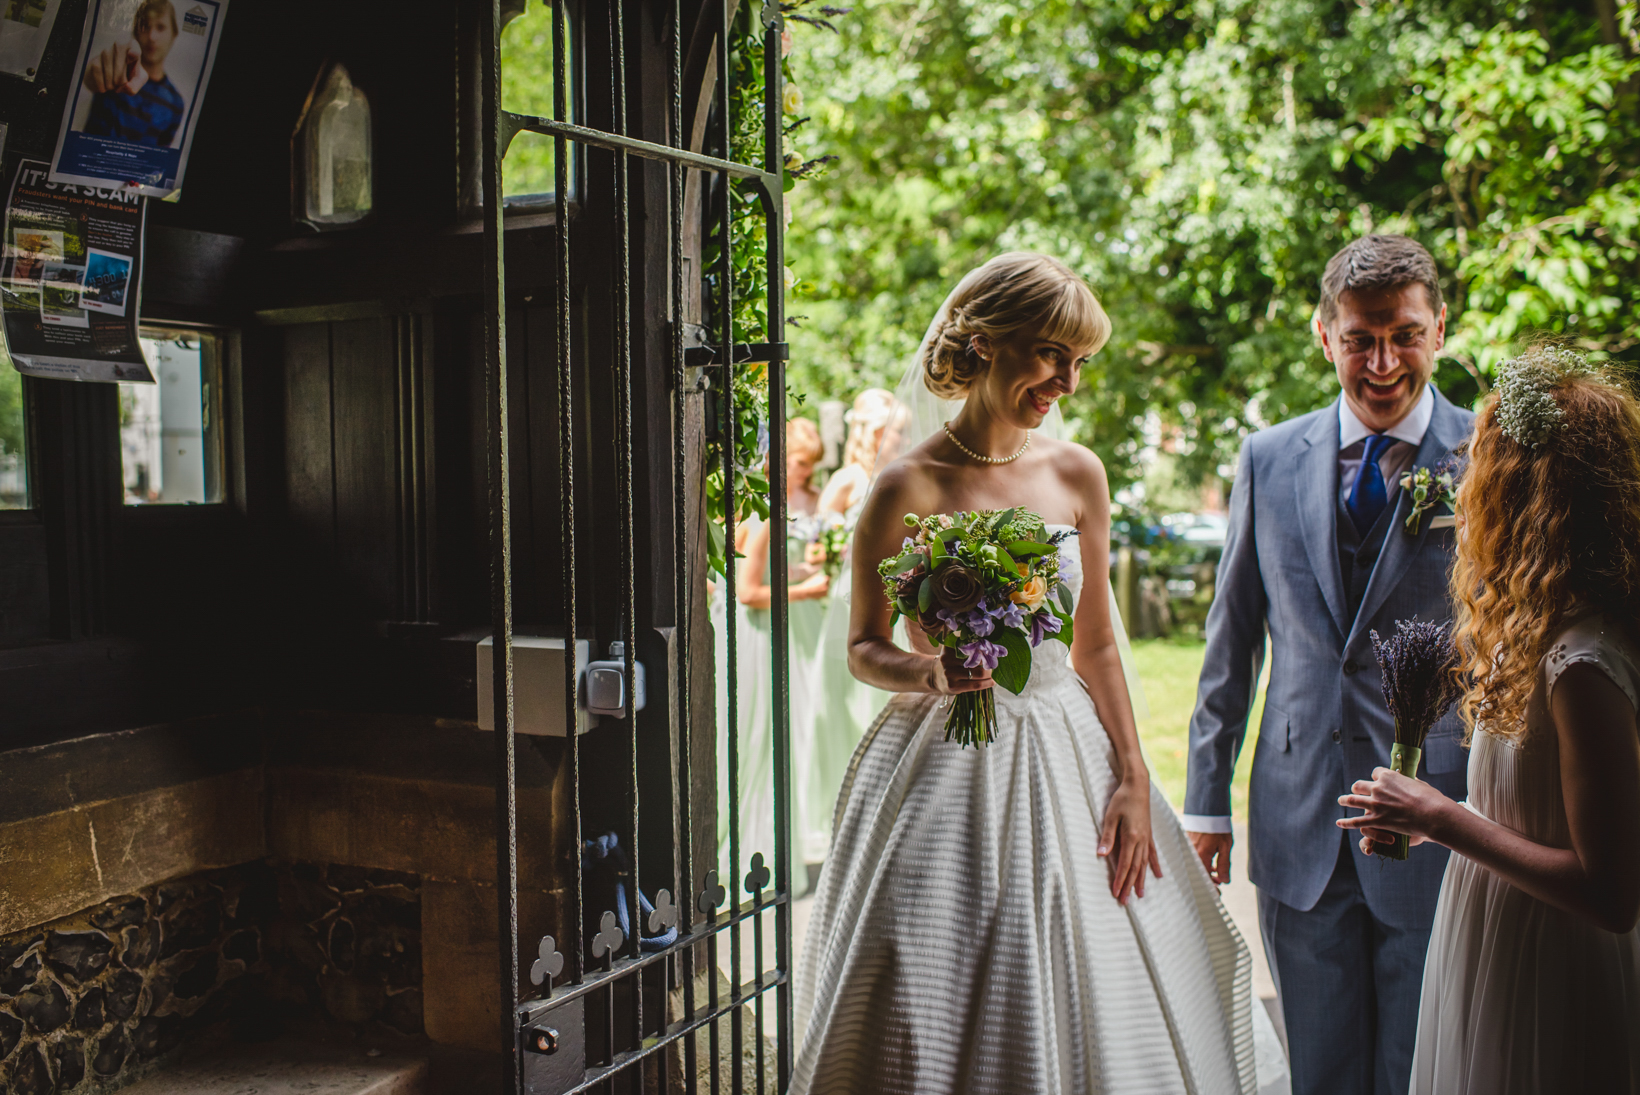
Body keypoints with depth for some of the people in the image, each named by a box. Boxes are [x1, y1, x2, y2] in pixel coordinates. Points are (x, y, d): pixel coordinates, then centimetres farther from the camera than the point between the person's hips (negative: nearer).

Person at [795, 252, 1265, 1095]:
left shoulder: (1077, 474, 4)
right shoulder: (908, 488, -9)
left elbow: (1096, 647, 8)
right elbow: (863, 649, -2)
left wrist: (1132, 782, 3)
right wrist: (931, 672, -22)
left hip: (1065, 756, 4)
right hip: (946, 763, -4)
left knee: (1086, 1006, 9)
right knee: (941, 1013, 3)